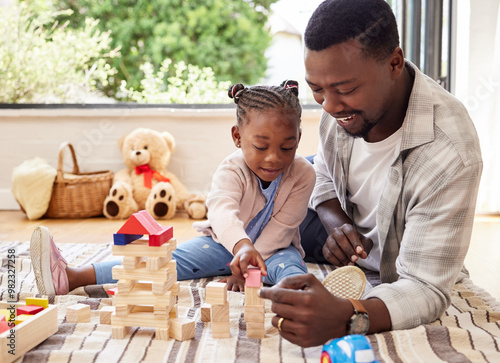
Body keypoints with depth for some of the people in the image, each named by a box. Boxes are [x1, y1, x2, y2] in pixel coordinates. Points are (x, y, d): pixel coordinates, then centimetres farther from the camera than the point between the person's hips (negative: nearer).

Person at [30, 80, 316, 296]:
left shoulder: (304, 174, -19)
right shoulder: (231, 171, -23)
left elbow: (280, 228, -16)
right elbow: (223, 212, -44)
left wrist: (246, 269, -24)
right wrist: (243, 246, -67)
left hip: (273, 248, 1)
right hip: (225, 242, -1)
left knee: (288, 264, -33)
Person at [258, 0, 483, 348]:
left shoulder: (450, 154, -39)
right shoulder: (343, 96, -18)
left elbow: (427, 290, -38)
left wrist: (346, 318, -59)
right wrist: (337, 224, -21)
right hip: (347, 241, 6)